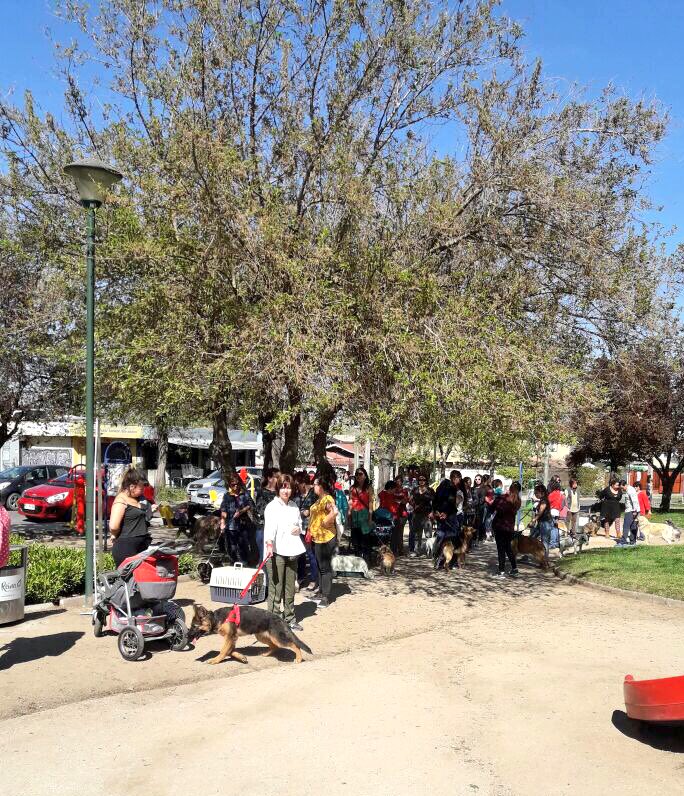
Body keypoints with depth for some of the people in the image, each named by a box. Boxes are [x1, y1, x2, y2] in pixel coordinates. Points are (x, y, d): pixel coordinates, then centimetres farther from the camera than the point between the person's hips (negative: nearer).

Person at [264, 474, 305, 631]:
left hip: (292, 551, 7)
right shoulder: (272, 507, -7)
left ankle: (289, 618, 24)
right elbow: (269, 527, -22)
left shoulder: (294, 506, 14)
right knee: (276, 587, -6)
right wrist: (269, 544, -38)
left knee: (290, 587, 14)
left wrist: (299, 529, 3)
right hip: (276, 552, -6)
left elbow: (300, 523, 27)